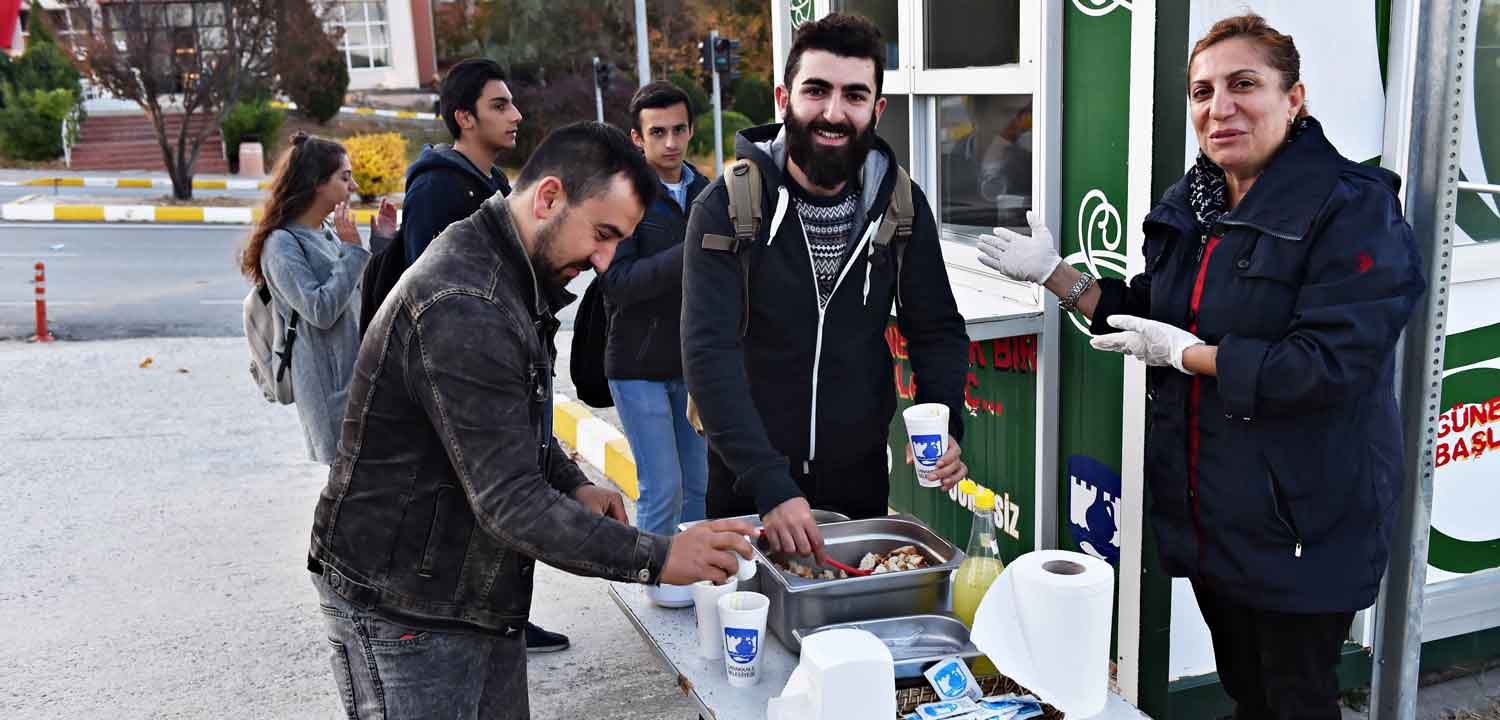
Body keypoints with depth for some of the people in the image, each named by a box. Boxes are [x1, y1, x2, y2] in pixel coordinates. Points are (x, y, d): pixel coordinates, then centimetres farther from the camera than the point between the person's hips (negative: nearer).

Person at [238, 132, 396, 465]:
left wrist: (383, 243, 12)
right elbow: (320, 310, -19)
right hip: (331, 384, -8)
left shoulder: (330, 236, 14)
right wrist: (352, 251, -16)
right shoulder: (281, 244, -9)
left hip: (361, 373, 8)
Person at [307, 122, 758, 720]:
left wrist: (572, 486, 4)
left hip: (482, 600, 9)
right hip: (403, 618, -9)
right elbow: (510, 506, -28)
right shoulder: (464, 308, -27)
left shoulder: (513, 278, 7)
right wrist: (658, 558, -24)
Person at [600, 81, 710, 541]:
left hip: (693, 365, 6)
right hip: (639, 365, -6)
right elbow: (618, 280, -20)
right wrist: (690, 255, -28)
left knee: (698, 485, 11)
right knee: (663, 487, -6)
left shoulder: (705, 194, 10)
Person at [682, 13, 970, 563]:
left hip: (860, 475, 3)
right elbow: (709, 350, -23)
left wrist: (944, 424, -17)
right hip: (748, 480, -3)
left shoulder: (901, 203, -4)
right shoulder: (729, 204, -16)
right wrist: (769, 485, -32)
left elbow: (937, 328, 2)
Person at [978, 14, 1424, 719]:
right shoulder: (1189, 205, 7)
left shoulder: (1351, 209, -17)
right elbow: (1148, 311, 18)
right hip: (1206, 511, 7)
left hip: (1300, 523, -7)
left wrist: (1184, 353, -20)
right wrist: (1052, 273, 7)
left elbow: (1331, 365, -26)